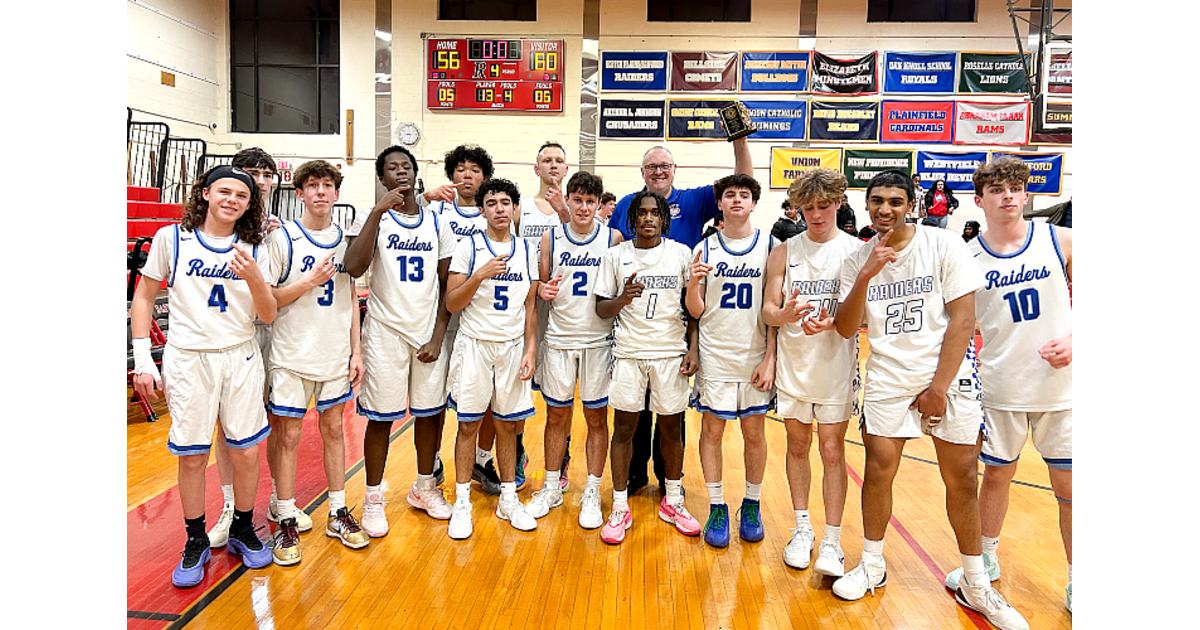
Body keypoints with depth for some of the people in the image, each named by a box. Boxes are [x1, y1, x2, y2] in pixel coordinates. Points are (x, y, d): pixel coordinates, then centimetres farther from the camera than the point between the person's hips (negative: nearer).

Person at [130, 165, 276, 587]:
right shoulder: (172, 238, -1)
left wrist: (253, 277, -19)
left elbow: (268, 316, 0)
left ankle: (242, 532, 26)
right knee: (192, 456, 5)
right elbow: (144, 297, 5)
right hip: (188, 359, -1)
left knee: (246, 453, 5)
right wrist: (143, 361, -1)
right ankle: (196, 542, 23)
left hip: (241, 358, 2)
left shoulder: (253, 250, 3)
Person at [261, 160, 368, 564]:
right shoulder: (282, 238, -6)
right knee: (287, 436, 3)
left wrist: (356, 351, 5)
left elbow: (351, 299, 10)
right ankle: (286, 522, 16)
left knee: (334, 429, 11)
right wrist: (310, 281, -18)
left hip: (336, 356, 4)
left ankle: (338, 514, 24)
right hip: (291, 356, -3)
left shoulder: (346, 240, 7)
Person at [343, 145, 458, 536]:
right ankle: (373, 497, 19)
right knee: (381, 416, 4)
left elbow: (447, 285, 7)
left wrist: (438, 336, -1)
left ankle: (425, 488, 30)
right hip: (386, 332, -3)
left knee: (429, 412, 11)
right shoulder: (375, 219, -3)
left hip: (429, 334, 3)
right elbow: (354, 268, -22)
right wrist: (379, 211, -27)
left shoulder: (437, 223, 6)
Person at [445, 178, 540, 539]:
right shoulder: (468, 248, -2)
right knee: (468, 424, 1)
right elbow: (451, 304, -6)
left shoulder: (526, 251, 8)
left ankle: (508, 499, 21)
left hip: (513, 347, 3)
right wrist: (481, 274, -19)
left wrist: (530, 351, 3)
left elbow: (530, 306, 10)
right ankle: (462, 503, 12)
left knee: (507, 424, 9)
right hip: (475, 344, -2)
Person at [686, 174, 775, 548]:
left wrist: (770, 359, -6)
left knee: (754, 432, 9)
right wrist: (693, 284, -17)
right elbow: (696, 312, 3)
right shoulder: (705, 249, 3)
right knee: (712, 430, 5)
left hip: (756, 357, 0)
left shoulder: (769, 246, 1)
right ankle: (717, 508, 19)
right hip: (715, 357, 1)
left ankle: (752, 506, 26)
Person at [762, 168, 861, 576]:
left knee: (832, 451, 1)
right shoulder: (785, 252, 4)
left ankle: (832, 541, 9)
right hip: (793, 364, 2)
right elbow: (767, 311, 1)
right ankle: (802, 529, 25)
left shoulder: (856, 250, -1)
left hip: (837, 365, -2)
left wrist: (832, 321, -23)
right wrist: (786, 314, -22)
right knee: (797, 446, 11)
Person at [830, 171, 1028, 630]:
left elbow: (962, 319, -7)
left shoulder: (945, 246, -4)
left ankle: (975, 585, 21)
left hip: (949, 377, -1)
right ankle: (872, 566, 19)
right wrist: (866, 277, -19)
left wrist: (939, 387, -10)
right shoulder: (858, 260, 3)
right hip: (888, 380, 2)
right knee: (878, 469, -2)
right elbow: (845, 329, -3)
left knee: (961, 477, 4)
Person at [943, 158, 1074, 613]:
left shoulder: (1060, 241, -3)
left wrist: (1073, 341, -11)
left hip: (1060, 384, 0)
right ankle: (986, 560, 34)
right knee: (997, 475, 14)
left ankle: (1076, 581, 27)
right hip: (1000, 387, 0)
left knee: (1068, 484, 8)